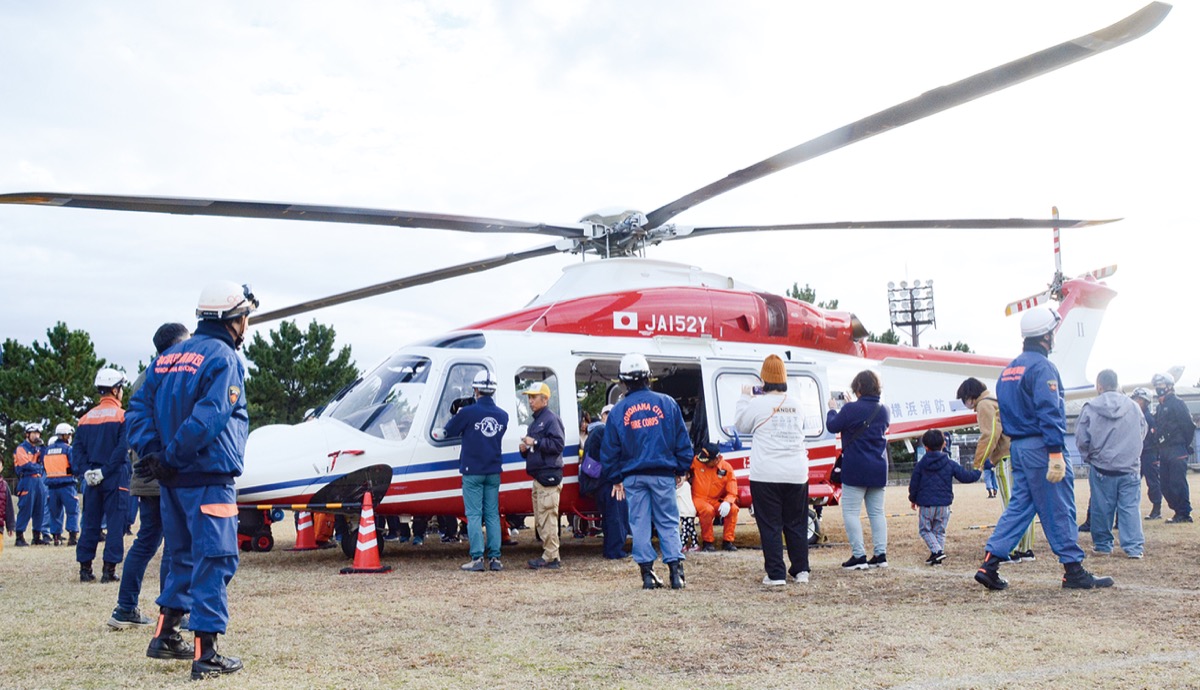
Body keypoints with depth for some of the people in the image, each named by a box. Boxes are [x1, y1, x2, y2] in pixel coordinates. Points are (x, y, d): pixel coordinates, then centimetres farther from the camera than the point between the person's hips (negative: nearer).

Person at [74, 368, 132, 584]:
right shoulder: (122, 416, -6)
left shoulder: (87, 417, 10)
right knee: (115, 524, 0)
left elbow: (77, 449, 5)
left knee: (90, 524, 11)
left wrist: (86, 471, -1)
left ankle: (85, 569, 14)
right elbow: (122, 448, -16)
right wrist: (106, 470, -12)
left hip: (92, 479, 5)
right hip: (116, 477, -5)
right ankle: (109, 569, -1)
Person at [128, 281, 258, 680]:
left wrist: (151, 453, -2)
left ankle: (165, 637, 27)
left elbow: (139, 408, 8)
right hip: (208, 479, -8)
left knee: (184, 557, 21)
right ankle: (206, 655, -2)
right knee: (214, 561, -4)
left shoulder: (169, 357, 14)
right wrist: (170, 458, -14)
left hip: (173, 481, 8)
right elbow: (208, 418, -22)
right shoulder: (223, 358, -11)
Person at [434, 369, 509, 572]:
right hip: (493, 472, 4)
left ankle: (477, 559, -4)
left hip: (472, 472, -4)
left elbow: (445, 433, -1)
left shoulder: (468, 413, -12)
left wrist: (435, 432, 23)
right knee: (492, 514, 8)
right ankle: (495, 558, 7)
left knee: (474, 515, -1)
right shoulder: (503, 416, 4)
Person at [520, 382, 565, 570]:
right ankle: (549, 555, 17)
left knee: (547, 517, -11)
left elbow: (559, 444, -18)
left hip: (549, 476, -10)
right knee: (540, 520, 12)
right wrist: (525, 449, 10)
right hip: (538, 477, 10)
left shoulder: (551, 418, -7)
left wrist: (535, 442, -19)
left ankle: (551, 557, -9)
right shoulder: (535, 421, 24)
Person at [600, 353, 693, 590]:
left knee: (639, 524, 6)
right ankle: (675, 570, 0)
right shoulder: (667, 402, 1)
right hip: (663, 475, 0)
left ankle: (647, 573, 6)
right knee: (668, 522, 6)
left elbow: (610, 450, 5)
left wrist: (616, 479, 12)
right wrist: (682, 470, 10)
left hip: (633, 477, 0)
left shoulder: (617, 411, 2)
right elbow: (682, 441, 2)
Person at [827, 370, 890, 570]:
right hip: (878, 470, 7)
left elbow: (832, 426, -3)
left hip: (856, 470, -7)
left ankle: (859, 556, -5)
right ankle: (880, 555, 11)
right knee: (877, 511, 12)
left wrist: (833, 409, 18)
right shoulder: (883, 411, 6)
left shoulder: (850, 409, -15)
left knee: (850, 511, -1)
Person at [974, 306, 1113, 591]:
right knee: (1059, 510, 0)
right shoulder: (1042, 367, -13)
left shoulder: (1009, 369, 15)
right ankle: (1073, 570, 8)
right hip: (1040, 446, -8)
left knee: (1019, 506, 9)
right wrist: (1055, 454, -23)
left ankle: (990, 564, 2)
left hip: (1018, 447, 9)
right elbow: (1049, 414, -20)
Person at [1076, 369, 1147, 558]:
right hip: (1130, 467, 1)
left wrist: (1089, 457, 15)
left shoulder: (1090, 408, -7)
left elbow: (1081, 439, -3)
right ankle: (1134, 547, -2)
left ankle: (1102, 544, 17)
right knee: (1130, 507, 3)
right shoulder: (1133, 406, -1)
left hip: (1101, 468, -1)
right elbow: (1143, 432, 13)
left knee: (1101, 508, 8)